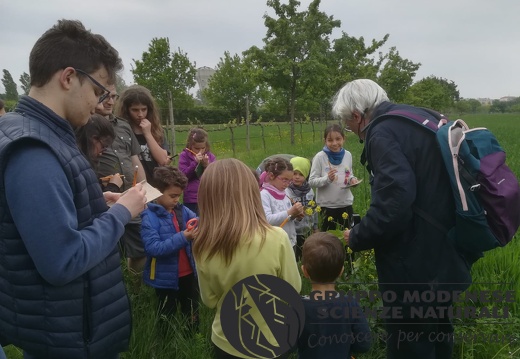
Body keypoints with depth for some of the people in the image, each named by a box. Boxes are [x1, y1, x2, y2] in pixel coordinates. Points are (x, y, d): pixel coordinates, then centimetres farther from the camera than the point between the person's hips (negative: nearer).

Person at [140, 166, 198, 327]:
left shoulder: (182, 210, -1)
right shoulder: (150, 217, -18)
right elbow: (153, 248, -27)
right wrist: (182, 238, -33)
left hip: (188, 273, 6)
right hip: (166, 277, -5)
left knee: (192, 314, 25)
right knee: (168, 317, 19)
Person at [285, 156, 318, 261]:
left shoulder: (309, 190, 2)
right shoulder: (287, 192, -17)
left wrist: (315, 227, 17)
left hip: (307, 231, 6)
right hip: (293, 232, -5)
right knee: (294, 258, 3)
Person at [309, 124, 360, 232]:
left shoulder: (347, 155, 1)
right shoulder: (320, 157, -12)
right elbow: (312, 181, -11)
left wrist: (352, 179, -6)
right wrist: (327, 178, -26)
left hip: (346, 203, 4)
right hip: (327, 205, -4)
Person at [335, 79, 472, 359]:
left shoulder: (383, 133, -19)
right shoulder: (421, 117, 10)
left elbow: (393, 205, -30)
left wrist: (357, 238, -11)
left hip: (416, 268, -10)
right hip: (443, 257, 10)